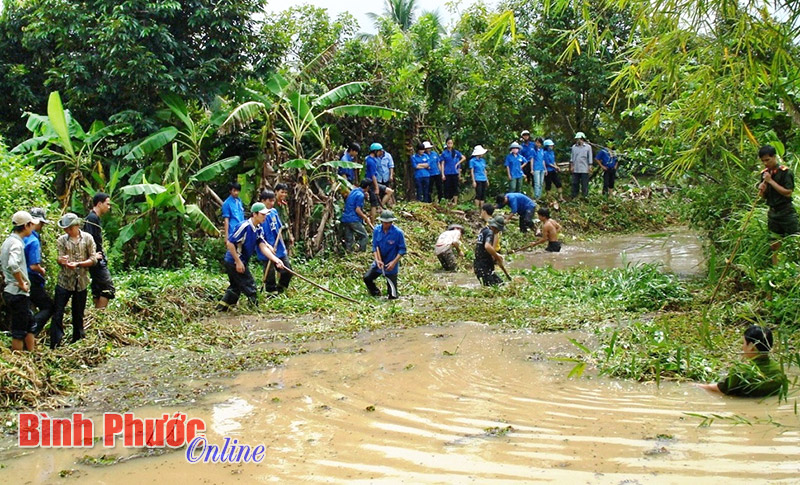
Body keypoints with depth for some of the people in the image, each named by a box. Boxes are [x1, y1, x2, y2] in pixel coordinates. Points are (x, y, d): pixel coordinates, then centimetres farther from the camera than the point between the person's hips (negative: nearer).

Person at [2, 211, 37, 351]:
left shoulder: (7, 241, 12)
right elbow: (13, 265, -35)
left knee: (30, 325, 17)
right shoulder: (17, 243, -19)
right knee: (19, 330, 0)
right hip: (18, 293, -10)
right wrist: (22, 283, -23)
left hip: (9, 290, 10)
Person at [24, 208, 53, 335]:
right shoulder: (33, 241, -20)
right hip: (32, 282, -8)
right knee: (49, 307, 1)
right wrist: (43, 271, -3)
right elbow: (34, 266, -23)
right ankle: (30, 332, -15)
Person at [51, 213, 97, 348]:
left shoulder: (87, 238, 0)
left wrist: (77, 263, -17)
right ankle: (54, 346, -3)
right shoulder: (62, 240, 2)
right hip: (64, 281, 0)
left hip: (81, 282, 0)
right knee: (57, 313, -6)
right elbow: (60, 260, -4)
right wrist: (62, 260, -28)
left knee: (78, 315, 11)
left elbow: (93, 260, -2)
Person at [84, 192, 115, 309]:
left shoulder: (95, 218, 17)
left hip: (99, 261, 10)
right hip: (97, 262, -10)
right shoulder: (92, 218, -14)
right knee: (108, 288, -10)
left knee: (98, 289, 13)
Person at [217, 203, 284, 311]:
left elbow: (263, 247, -1)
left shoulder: (259, 229, 5)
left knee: (236, 287, 20)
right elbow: (230, 243, -22)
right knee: (250, 287, -4)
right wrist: (238, 262, -21)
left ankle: (221, 308, 29)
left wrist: (276, 260, -14)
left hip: (241, 262, 10)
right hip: (234, 262, -10)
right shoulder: (244, 226, -22)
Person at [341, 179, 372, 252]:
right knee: (364, 236, 1)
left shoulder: (353, 191, 14)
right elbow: (357, 210, -17)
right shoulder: (361, 195, -13)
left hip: (345, 219, 8)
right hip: (353, 219, -8)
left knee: (349, 239, 10)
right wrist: (366, 218, -7)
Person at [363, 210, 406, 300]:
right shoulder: (377, 230, -6)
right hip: (379, 262, 4)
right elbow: (374, 246, 0)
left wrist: (394, 262, -21)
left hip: (391, 265, -4)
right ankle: (376, 293, 26)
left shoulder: (398, 232, -18)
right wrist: (377, 260, -14)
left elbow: (402, 249, -12)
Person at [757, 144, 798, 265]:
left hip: (786, 213, -6)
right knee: (774, 246, 8)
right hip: (772, 213, 6)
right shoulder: (764, 173, 8)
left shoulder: (785, 172, -11)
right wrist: (762, 190, -8)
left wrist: (771, 181, -18)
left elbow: (788, 193, -19)